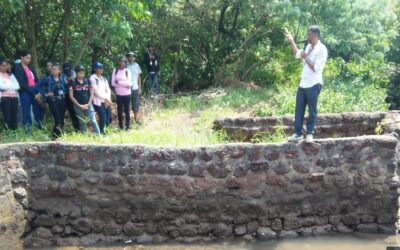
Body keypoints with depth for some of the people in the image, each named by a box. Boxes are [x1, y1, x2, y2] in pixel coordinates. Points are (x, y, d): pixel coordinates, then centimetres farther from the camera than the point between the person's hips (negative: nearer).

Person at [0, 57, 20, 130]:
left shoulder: (10, 74, 18)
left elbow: (17, 86, 7)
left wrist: (7, 86, -4)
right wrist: (12, 86, 1)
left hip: (14, 97, 5)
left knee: (14, 117, 3)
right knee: (7, 117, -7)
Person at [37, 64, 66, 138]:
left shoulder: (62, 79, 8)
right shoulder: (48, 79, -5)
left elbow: (65, 89, 22)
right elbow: (38, 84, -8)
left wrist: (64, 93, 5)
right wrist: (44, 94, -9)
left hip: (62, 101, 5)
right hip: (53, 101, -5)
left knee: (62, 119, 6)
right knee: (57, 120, -13)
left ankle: (60, 134, 18)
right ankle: (55, 135, -2)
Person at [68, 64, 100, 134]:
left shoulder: (87, 81, 4)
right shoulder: (72, 83, -3)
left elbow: (91, 93, 5)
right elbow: (71, 96, -4)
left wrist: (88, 104, -6)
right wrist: (79, 105, -9)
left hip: (88, 105, 1)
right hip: (78, 106, -1)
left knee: (93, 121, -6)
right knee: (82, 123, 8)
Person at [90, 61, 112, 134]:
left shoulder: (103, 78, 17)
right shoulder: (92, 78, -5)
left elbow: (108, 90, 12)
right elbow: (96, 91, -11)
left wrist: (108, 99, -5)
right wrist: (105, 99, -11)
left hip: (106, 102, 7)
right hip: (98, 102, -6)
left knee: (108, 119, 2)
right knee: (103, 118, -15)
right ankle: (101, 132, 0)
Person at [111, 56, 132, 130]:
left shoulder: (127, 71, -2)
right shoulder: (115, 71, 2)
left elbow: (129, 83, -10)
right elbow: (113, 83, -6)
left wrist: (118, 82, -12)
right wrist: (124, 84, -11)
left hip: (127, 94, -1)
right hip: (118, 94, 1)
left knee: (126, 110, 4)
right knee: (119, 111, 5)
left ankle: (127, 126, 10)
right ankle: (120, 127, 15)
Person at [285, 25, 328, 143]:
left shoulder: (322, 49, -13)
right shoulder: (308, 46, 12)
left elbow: (316, 68, -19)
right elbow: (297, 54, 26)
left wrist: (305, 58, -15)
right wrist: (292, 41, 18)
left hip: (313, 85, -8)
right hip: (303, 84, 8)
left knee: (311, 110, 2)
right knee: (299, 109, 9)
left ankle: (310, 133, 12)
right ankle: (298, 133, 15)